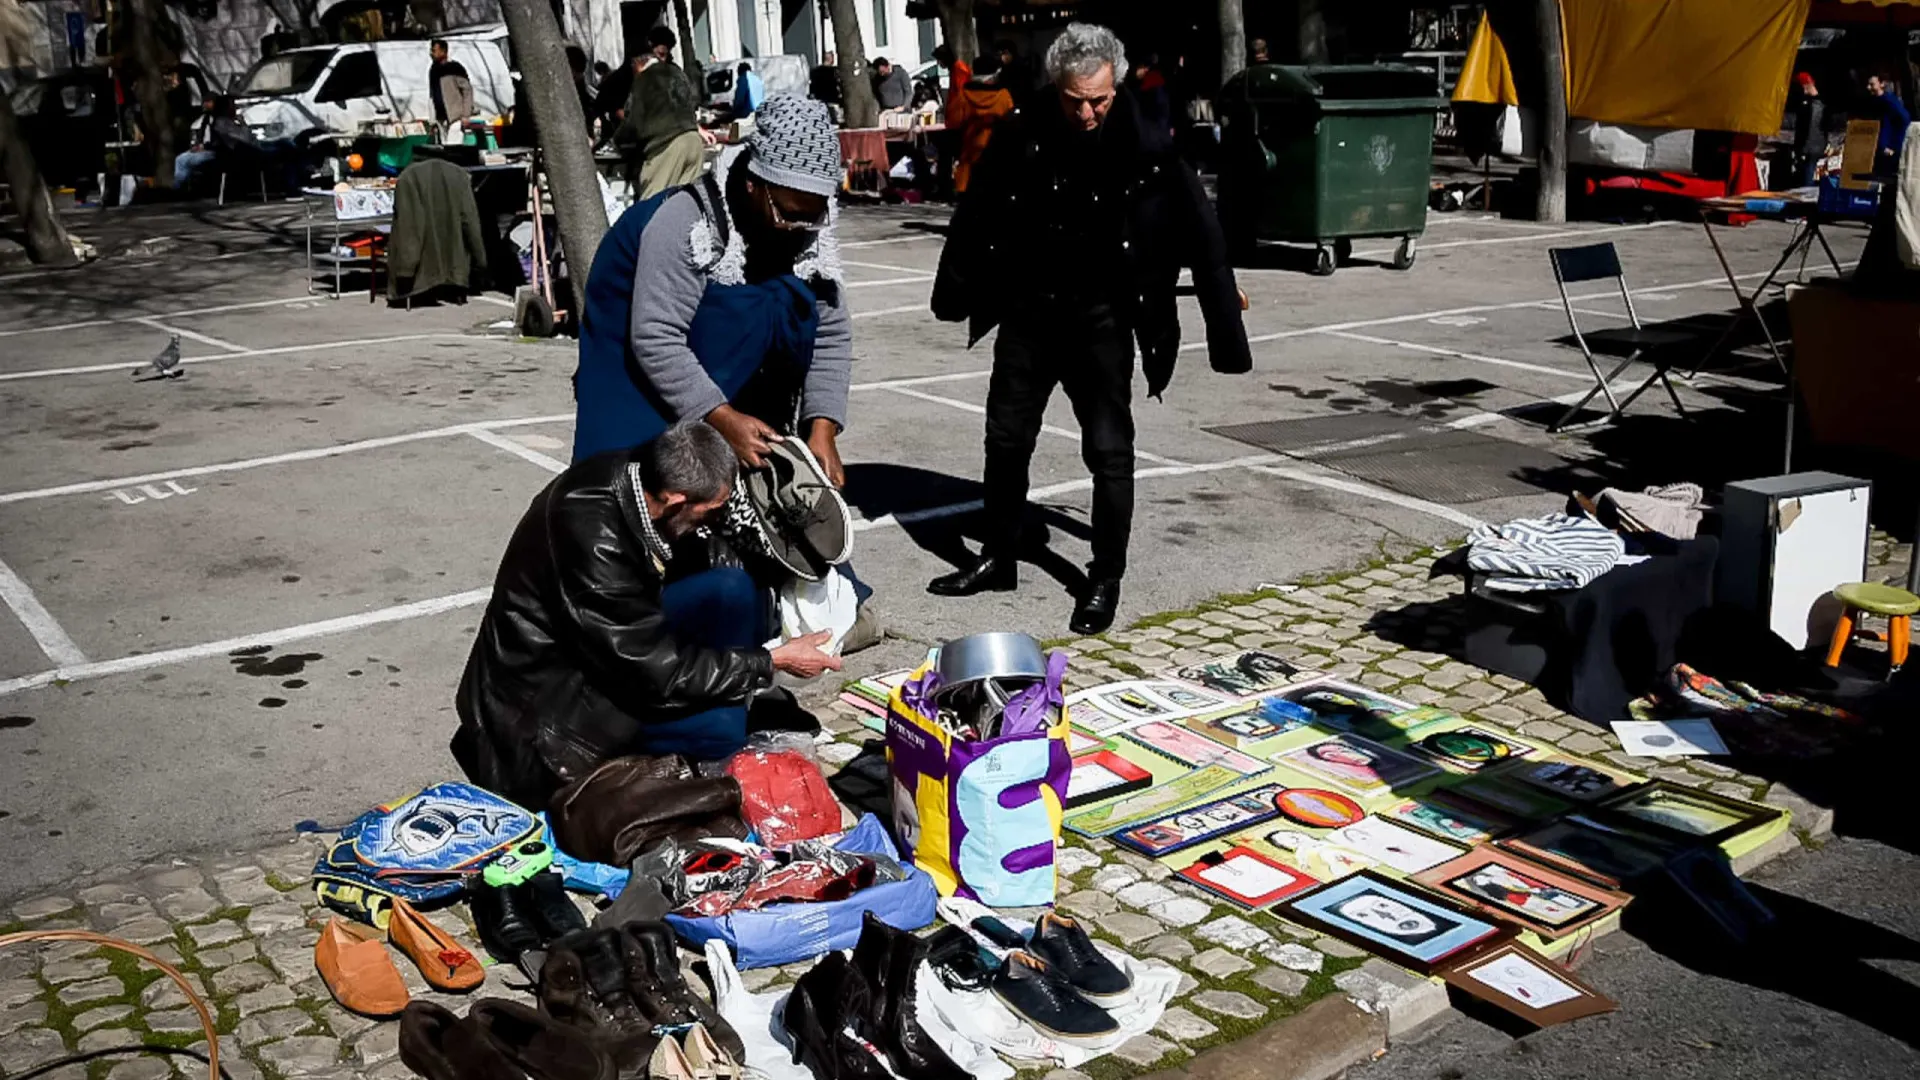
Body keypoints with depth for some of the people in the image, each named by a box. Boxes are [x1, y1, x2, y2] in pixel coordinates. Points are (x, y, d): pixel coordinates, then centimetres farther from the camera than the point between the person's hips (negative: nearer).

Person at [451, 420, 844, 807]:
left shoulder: (636, 473, -11)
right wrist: (773, 661, -20)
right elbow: (659, 674, -27)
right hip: (549, 686, -8)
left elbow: (688, 571, 10)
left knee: (733, 591, -10)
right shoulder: (594, 538, -34)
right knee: (721, 727, -24)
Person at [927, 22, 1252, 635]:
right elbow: (976, 213, 7)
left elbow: (1200, 234, -10)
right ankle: (999, 558, 29)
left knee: (1109, 451, 1)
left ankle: (1106, 579, 15)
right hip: (1028, 311, 3)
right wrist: (954, 291, 14)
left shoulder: (1145, 146, -14)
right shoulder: (1021, 136, -8)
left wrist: (1225, 330, -13)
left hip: (1101, 319, -3)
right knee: (1006, 439, 12)